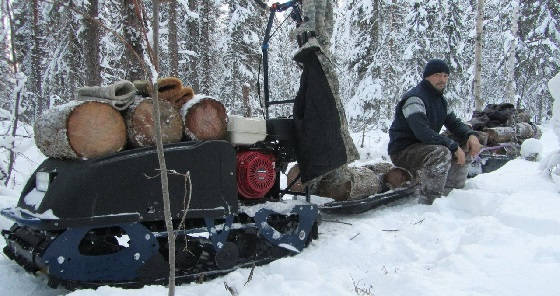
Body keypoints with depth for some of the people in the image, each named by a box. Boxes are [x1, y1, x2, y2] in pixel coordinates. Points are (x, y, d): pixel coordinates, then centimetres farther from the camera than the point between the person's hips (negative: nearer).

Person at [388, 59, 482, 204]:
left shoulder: (440, 100, 13)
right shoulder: (414, 98, -19)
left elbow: (454, 123, 15)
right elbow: (423, 132, -30)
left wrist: (471, 135, -7)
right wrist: (454, 146, -28)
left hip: (425, 147, 10)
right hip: (403, 150, -10)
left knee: (465, 144, 6)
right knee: (441, 153, -34)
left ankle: (451, 192, 8)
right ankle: (428, 202, -28)